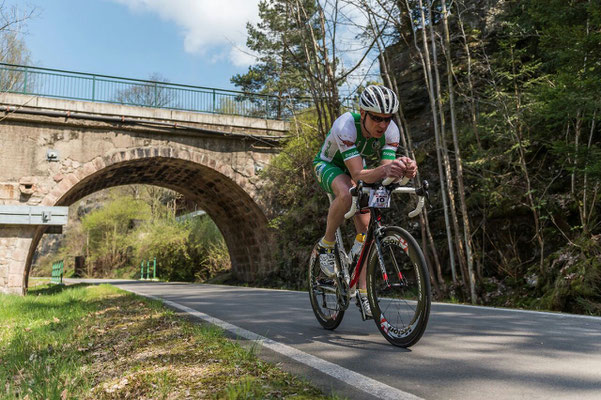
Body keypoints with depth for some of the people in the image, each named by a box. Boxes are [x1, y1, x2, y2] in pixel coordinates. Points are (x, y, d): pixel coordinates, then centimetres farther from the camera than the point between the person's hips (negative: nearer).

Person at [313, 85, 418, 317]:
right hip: (328, 166, -4)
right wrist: (384, 170, -64)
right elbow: (358, 174, -44)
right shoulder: (345, 125, -37)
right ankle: (326, 245, -13)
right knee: (346, 193, -39)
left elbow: (385, 171, -30)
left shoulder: (391, 130, -24)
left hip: (354, 170, 4)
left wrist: (406, 170, -52)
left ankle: (363, 292, 4)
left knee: (366, 228, -8)